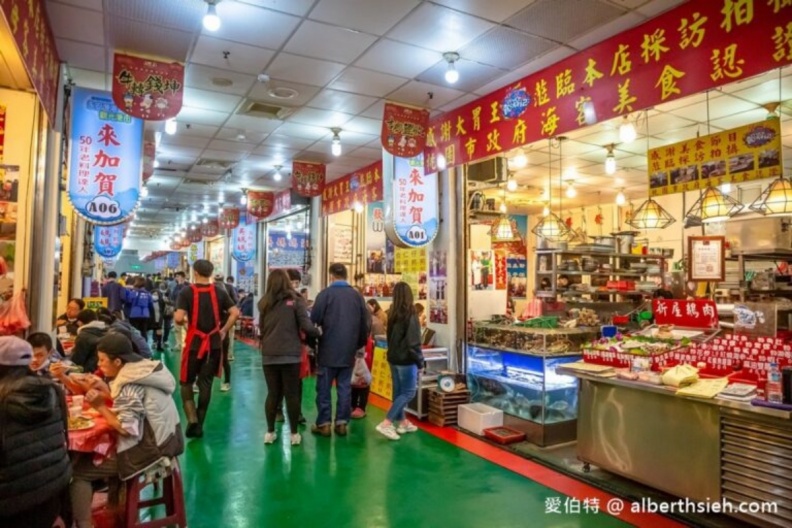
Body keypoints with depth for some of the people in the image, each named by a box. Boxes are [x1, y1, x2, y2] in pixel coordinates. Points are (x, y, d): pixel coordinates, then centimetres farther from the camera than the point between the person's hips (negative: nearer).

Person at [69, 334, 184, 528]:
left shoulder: (129, 383, -18)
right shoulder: (147, 368, 8)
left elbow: (127, 429, -19)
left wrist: (100, 406, -12)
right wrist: (106, 390, 8)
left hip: (148, 451, -10)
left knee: (77, 471, -4)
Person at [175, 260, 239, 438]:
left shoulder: (186, 291, -9)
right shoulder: (220, 291, 1)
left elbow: (179, 318, -18)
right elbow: (235, 313, -4)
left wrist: (180, 320, 5)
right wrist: (224, 331, 5)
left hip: (194, 343, -3)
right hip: (214, 343, 3)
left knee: (186, 382, 14)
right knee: (206, 383, 11)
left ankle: (192, 419, -1)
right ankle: (199, 424, 16)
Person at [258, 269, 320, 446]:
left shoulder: (264, 303, 6)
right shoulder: (295, 300, -4)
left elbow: (261, 327, 15)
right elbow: (306, 326, -10)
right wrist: (318, 332, 8)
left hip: (269, 355, 3)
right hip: (290, 354, -3)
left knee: (273, 393, 12)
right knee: (292, 394, 6)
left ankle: (270, 432, 17)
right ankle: (294, 434, 12)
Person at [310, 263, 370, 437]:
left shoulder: (325, 294, -9)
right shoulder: (357, 295, 4)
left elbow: (314, 320, -11)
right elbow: (366, 323, 7)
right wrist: (358, 344, 18)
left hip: (328, 350, -4)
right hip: (348, 350, 4)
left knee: (324, 388, 6)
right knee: (344, 388, 10)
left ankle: (324, 423, 10)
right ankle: (342, 423, 13)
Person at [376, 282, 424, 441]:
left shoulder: (393, 313, 5)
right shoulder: (410, 314, -16)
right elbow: (413, 341, -17)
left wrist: (394, 351, 16)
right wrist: (420, 360, -8)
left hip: (393, 357, 7)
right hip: (406, 359, -7)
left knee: (398, 391, 14)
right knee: (408, 393, 0)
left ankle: (402, 422, 24)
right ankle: (386, 423, -7)